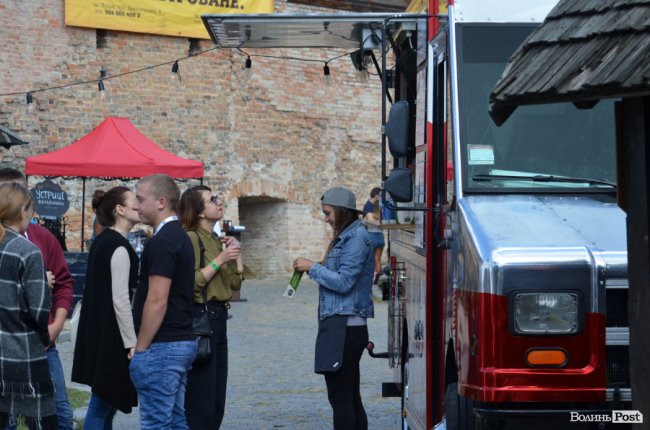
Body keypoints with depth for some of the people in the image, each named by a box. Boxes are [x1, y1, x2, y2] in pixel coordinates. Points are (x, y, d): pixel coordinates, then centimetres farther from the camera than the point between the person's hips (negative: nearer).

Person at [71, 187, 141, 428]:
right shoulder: (119, 247, -16)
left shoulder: (102, 241, 12)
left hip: (97, 334, 10)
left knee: (105, 402, 14)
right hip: (112, 338, -10)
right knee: (102, 405, -5)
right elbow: (120, 300, -20)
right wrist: (132, 342, -16)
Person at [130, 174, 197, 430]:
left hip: (161, 347, -10)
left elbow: (157, 301, -21)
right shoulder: (180, 237, 15)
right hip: (183, 342, 10)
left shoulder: (161, 243, -16)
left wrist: (140, 348, -14)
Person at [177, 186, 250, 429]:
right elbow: (191, 283, -21)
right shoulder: (191, 238, -11)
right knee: (200, 403, -7)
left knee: (216, 402, 11)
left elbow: (235, 283, 19)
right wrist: (219, 260, -16)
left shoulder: (215, 240, 16)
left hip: (218, 318, 9)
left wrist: (236, 253, 9)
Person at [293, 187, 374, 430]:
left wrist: (312, 268, -8)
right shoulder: (346, 237, 18)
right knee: (350, 397, 12)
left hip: (344, 328, -10)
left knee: (340, 397, -8)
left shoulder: (357, 238, -12)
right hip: (343, 327, 10)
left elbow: (344, 282, -17)